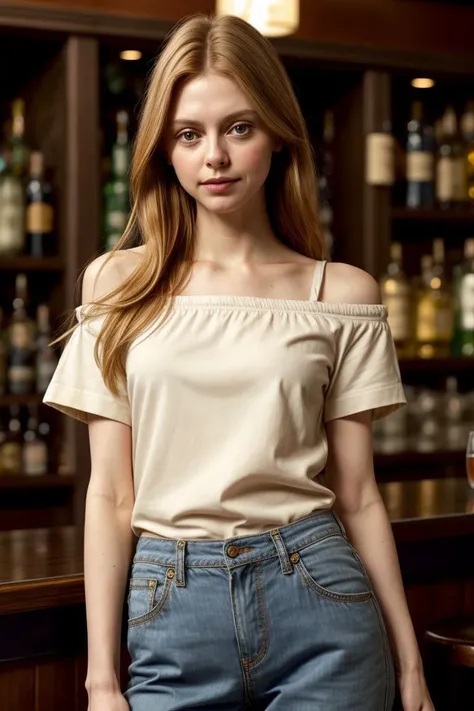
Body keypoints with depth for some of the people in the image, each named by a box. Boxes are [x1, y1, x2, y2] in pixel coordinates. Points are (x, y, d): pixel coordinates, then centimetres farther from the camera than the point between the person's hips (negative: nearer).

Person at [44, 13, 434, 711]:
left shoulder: (341, 293, 1)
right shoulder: (119, 284, 3)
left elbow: (356, 494, 4)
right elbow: (111, 494, 2)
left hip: (316, 602, 0)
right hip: (170, 609, 0)